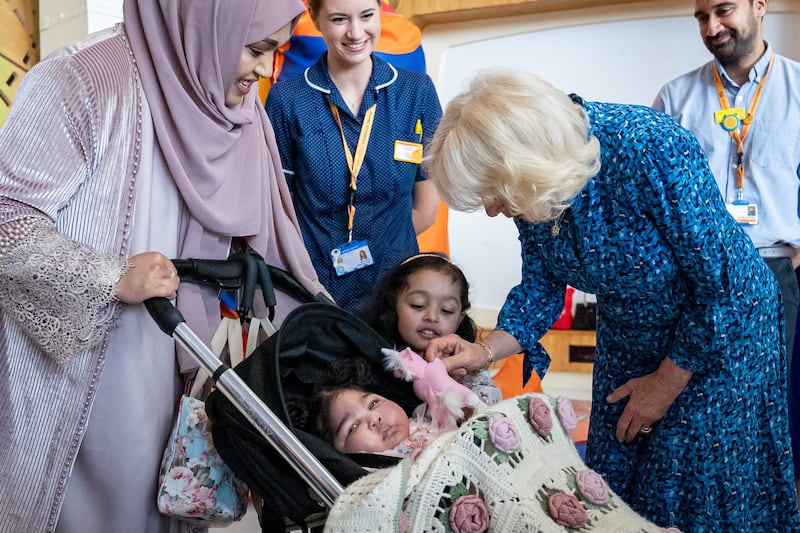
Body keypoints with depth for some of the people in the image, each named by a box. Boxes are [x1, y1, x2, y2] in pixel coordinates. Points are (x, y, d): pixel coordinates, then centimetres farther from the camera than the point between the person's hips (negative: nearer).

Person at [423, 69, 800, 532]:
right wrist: (486, 351, -16)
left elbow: (726, 283, -26)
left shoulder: (649, 150, -35)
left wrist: (667, 382, -16)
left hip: (722, 333, -5)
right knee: (615, 482, 15)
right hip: (628, 338, 6)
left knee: (697, 494, 6)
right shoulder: (535, 185, -16)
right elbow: (544, 283, -1)